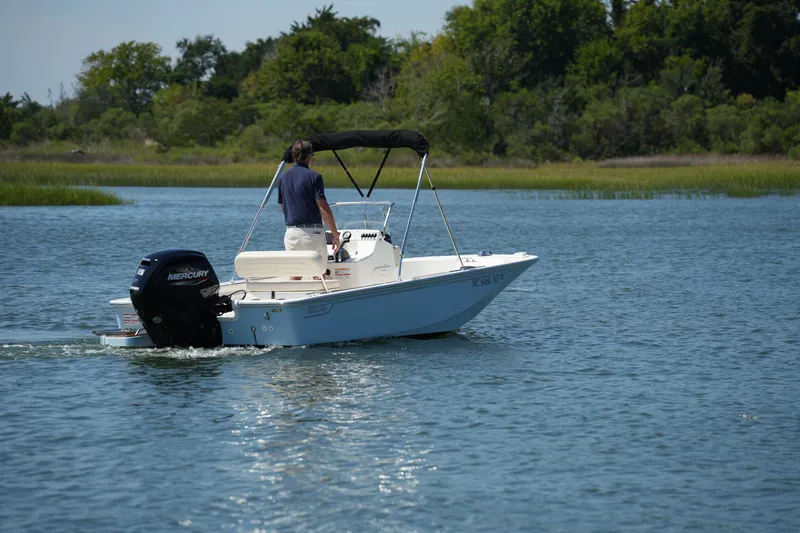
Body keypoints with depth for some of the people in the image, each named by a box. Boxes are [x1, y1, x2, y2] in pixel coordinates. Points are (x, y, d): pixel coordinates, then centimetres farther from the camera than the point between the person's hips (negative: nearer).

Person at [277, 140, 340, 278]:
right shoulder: (313, 176, -9)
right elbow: (323, 208, -14)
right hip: (313, 233, -4)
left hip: (291, 232, 4)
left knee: (294, 277, 9)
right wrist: (335, 235, -8)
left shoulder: (283, 178, 8)